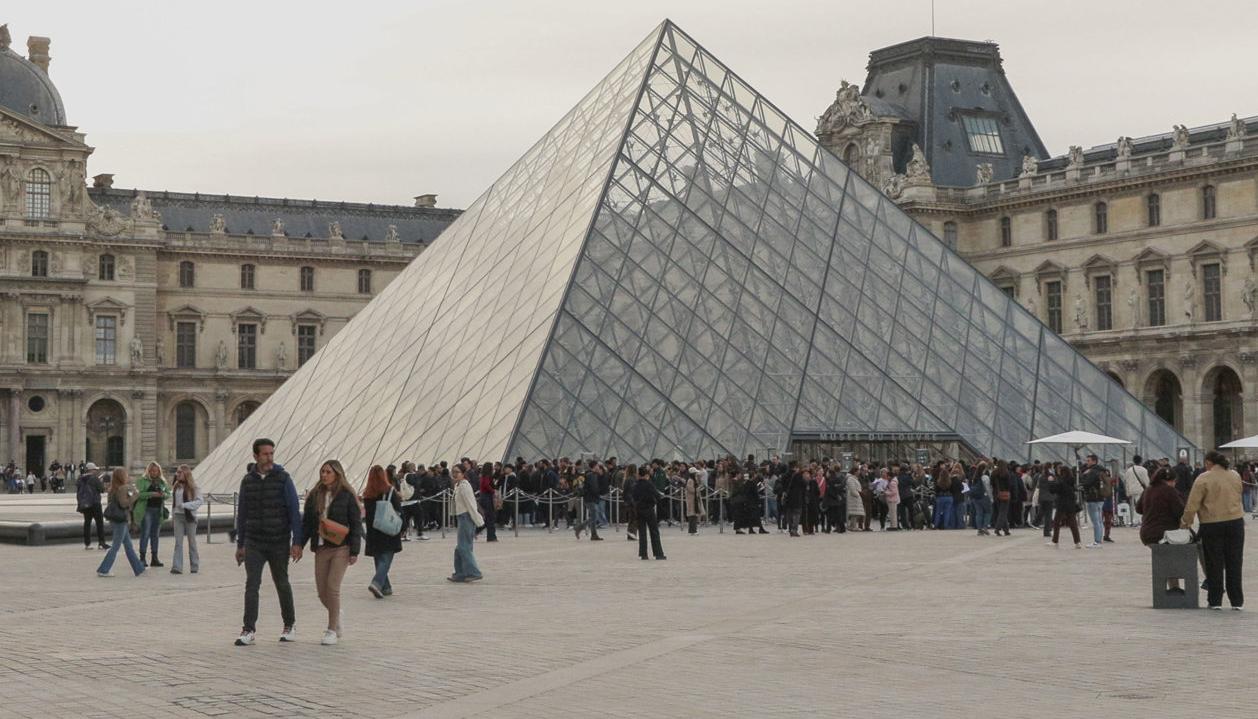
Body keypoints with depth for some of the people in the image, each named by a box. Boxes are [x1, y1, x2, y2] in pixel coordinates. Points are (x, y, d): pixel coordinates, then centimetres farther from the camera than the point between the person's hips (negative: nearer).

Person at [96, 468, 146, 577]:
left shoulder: (114, 488, 12)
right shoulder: (122, 489, -16)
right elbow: (124, 503, -23)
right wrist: (134, 495, -15)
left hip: (116, 519, 10)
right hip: (120, 520, -10)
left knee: (129, 546, 13)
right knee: (116, 546, -4)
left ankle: (139, 569, 19)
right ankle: (103, 570, -2)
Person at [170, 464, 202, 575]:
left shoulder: (193, 487, -8)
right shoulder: (176, 486, 9)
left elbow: (200, 501, -16)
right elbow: (174, 501, 14)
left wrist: (185, 505, -22)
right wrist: (172, 516, 9)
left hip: (189, 517, -4)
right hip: (178, 516, 4)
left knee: (192, 541, 7)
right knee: (178, 542, -3)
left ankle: (194, 566, 17)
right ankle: (177, 567, -9)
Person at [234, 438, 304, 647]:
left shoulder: (283, 479, -4)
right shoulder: (248, 480, 5)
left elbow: (294, 511, -6)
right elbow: (241, 513, 12)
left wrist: (297, 542, -12)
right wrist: (240, 544, 12)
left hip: (279, 542, -2)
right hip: (254, 542, 2)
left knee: (282, 584, 9)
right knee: (251, 584, -9)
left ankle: (290, 625, 25)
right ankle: (249, 630, -9)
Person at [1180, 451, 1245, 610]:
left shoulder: (1203, 479, -11)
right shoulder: (1235, 476, 4)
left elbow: (1192, 505, -12)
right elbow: (1237, 498, 13)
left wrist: (1185, 523, -1)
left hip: (1212, 524, -3)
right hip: (1235, 522, 3)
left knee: (1214, 565, 7)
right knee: (1234, 564, 11)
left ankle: (1215, 601, 10)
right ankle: (1237, 601, 13)